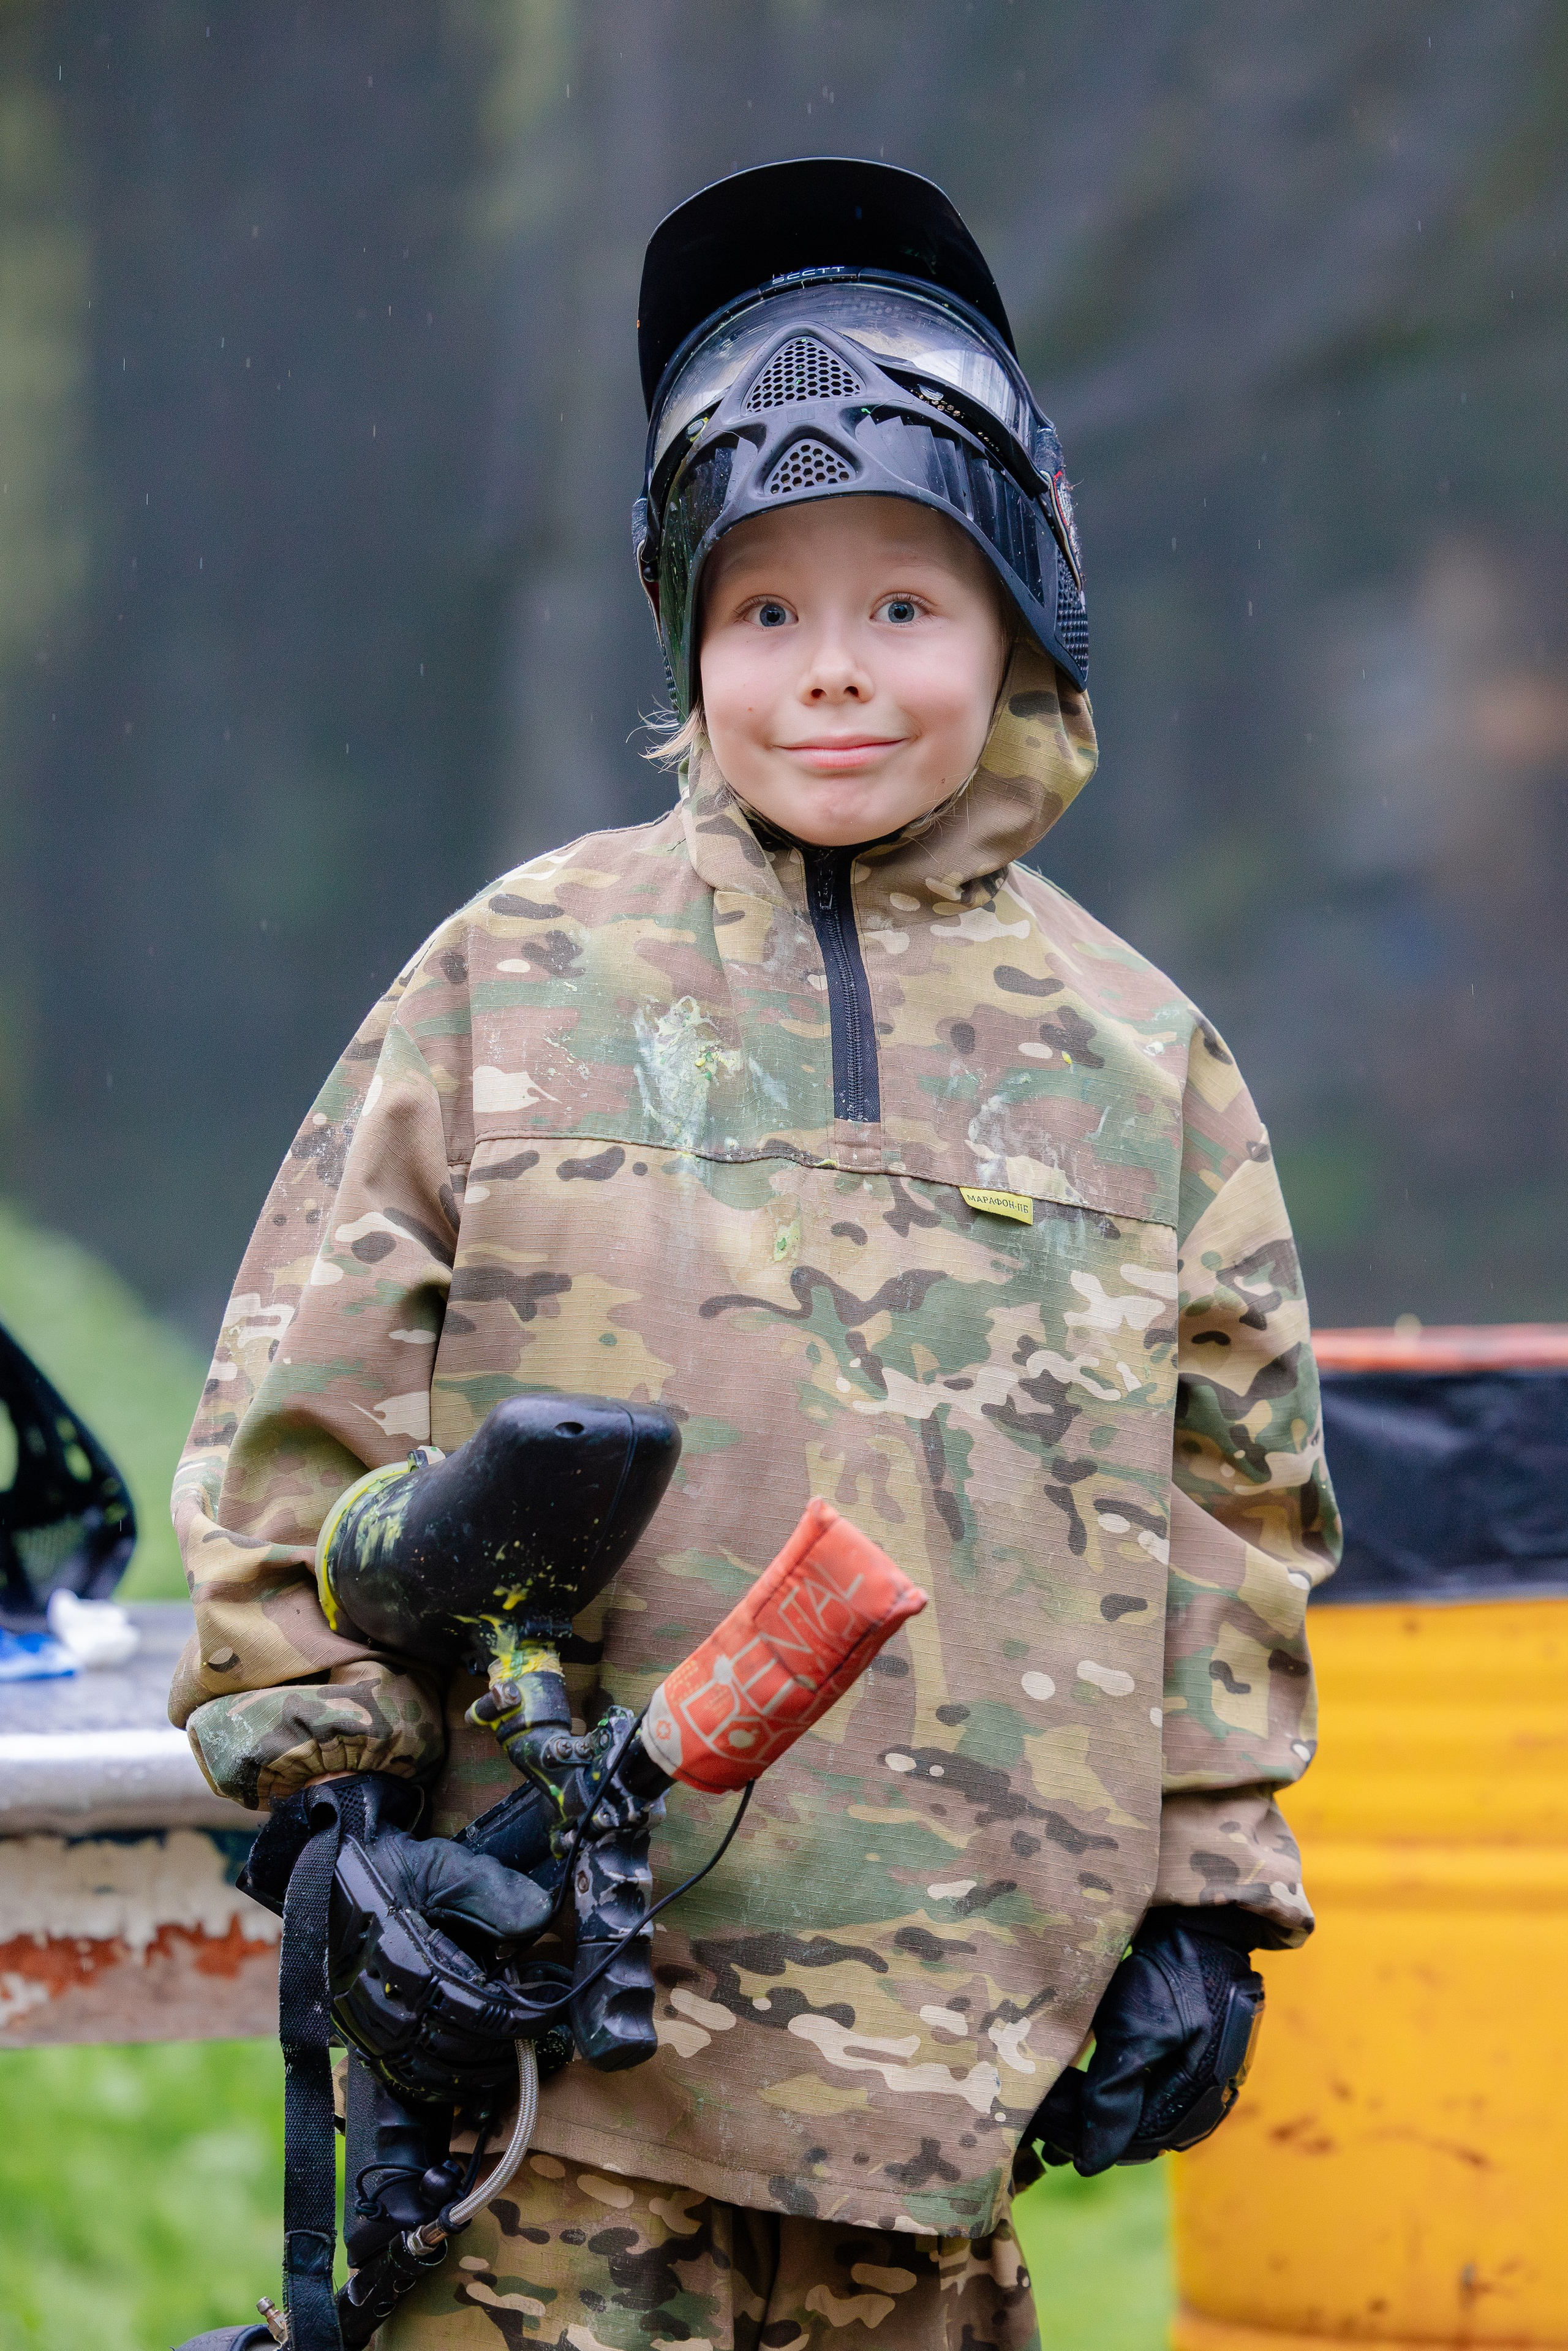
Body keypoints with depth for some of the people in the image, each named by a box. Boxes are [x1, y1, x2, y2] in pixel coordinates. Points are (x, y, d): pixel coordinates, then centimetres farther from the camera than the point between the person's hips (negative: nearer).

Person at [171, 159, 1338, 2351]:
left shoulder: (1136, 1056, 11)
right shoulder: (522, 978, 6)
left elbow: (1232, 1502, 14)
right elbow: (312, 1393, 7)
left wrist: (1204, 1898, 9)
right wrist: (316, 1770, 0)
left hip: (950, 1999, 2)